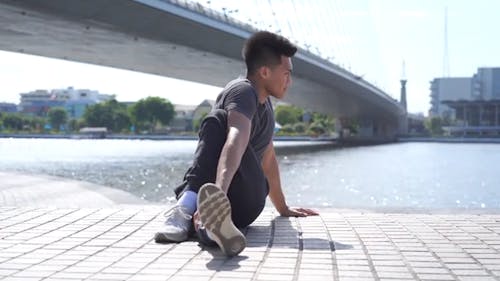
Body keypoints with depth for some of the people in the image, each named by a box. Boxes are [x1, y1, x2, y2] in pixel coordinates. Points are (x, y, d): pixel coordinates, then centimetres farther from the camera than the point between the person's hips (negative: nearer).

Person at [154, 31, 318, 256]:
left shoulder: (265, 104, 22)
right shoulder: (243, 91, -9)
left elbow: (268, 158, 33)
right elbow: (236, 141, -31)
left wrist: (283, 208, 40)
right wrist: (219, 191, -48)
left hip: (244, 204, 7)